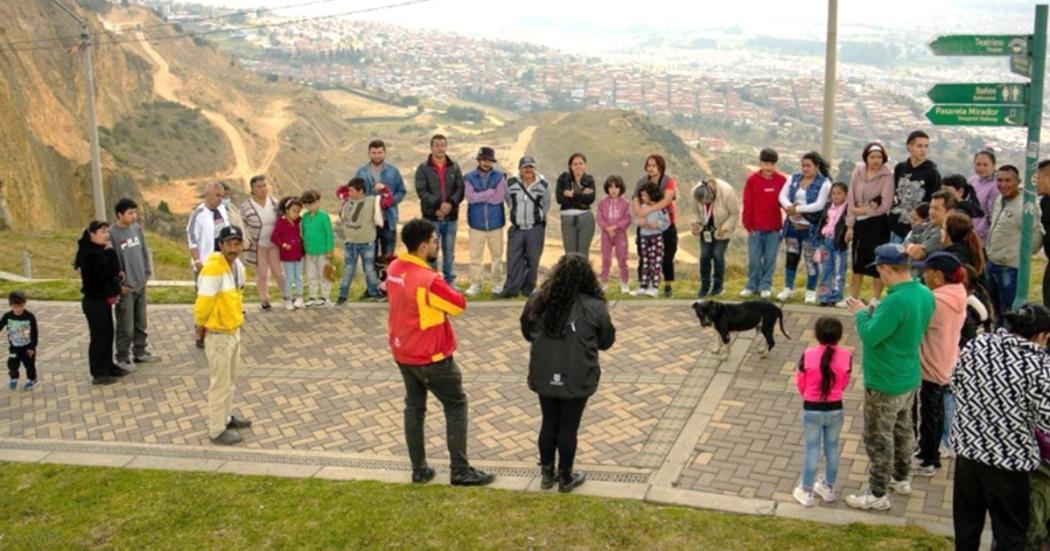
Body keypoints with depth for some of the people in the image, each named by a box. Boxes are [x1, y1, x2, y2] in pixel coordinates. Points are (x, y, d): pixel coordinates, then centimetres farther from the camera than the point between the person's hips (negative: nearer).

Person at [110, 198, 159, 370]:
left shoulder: (137, 228, 5)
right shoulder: (112, 233, -15)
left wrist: (147, 272, 9)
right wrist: (119, 283, -14)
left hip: (140, 285, 6)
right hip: (125, 288, -6)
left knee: (141, 324, 16)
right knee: (126, 327, 1)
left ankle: (140, 352, 28)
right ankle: (122, 358, 13)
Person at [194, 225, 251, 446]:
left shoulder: (238, 265, 2)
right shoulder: (213, 269, -27)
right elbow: (203, 303, -24)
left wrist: (237, 315, 13)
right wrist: (201, 326, -10)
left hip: (234, 330, 9)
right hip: (218, 334, -9)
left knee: (230, 379, 23)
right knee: (220, 383, 1)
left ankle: (226, 417, 39)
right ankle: (217, 430, 13)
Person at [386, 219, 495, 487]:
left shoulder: (394, 269, -2)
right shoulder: (428, 280, -28)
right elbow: (460, 305, -15)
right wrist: (444, 290, 1)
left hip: (402, 353, 8)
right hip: (431, 356, -8)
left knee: (414, 407, 16)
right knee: (456, 407, 7)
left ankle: (419, 470, 23)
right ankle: (460, 471, 11)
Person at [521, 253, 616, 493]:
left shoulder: (538, 301, -5)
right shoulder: (594, 307, -14)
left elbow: (527, 333, 10)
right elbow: (606, 341, 1)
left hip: (544, 376, 3)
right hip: (576, 379, -3)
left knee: (549, 422, 18)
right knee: (568, 427, 10)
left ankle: (547, 473, 30)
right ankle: (565, 477, 24)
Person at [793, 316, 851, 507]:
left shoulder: (807, 355, -19)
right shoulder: (846, 356, -14)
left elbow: (800, 383, -5)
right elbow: (845, 384, 2)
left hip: (811, 410, -2)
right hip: (835, 409, 2)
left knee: (812, 450, 11)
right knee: (832, 448, 19)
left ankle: (806, 492, 21)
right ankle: (828, 488, 34)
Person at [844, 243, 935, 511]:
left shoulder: (896, 301, -31)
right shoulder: (925, 294, -2)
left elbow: (869, 336, -26)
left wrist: (861, 314, -9)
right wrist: (876, 314, 4)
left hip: (885, 384, -9)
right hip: (909, 378, 9)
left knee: (878, 438, 6)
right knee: (902, 429, 25)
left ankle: (878, 494, 19)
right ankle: (901, 478, 43)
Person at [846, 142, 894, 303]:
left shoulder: (887, 175, -7)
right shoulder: (857, 173, 4)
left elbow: (885, 204, -11)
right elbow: (851, 200, 4)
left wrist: (864, 211, -11)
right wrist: (850, 225, 0)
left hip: (878, 224, -4)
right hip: (860, 223, 4)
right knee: (857, 262, 11)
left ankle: (875, 300, 9)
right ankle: (853, 298, 19)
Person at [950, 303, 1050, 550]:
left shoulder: (975, 346, -3)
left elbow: (956, 384, 10)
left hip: (967, 447, 5)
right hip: (1010, 459, -5)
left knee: (967, 518, 23)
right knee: (1010, 531, 14)